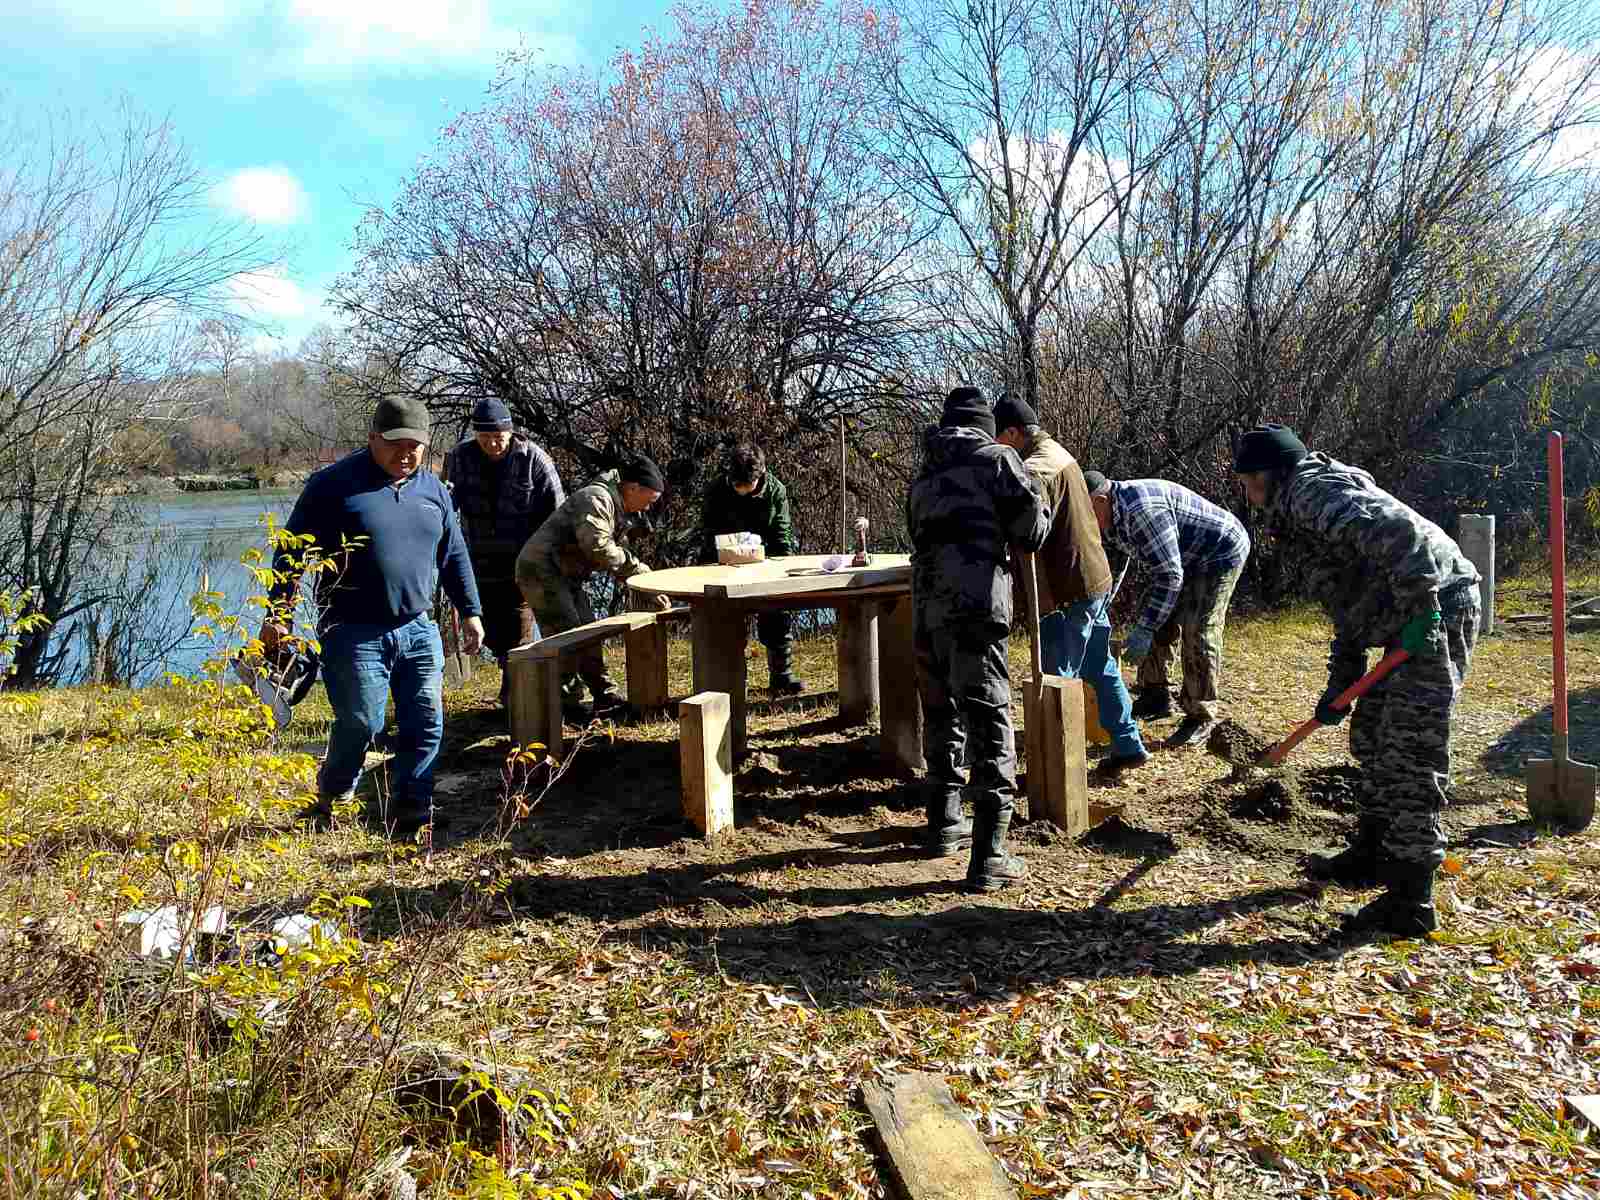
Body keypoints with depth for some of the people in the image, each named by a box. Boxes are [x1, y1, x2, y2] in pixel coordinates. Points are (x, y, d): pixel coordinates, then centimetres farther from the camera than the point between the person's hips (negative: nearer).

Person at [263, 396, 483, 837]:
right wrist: (277, 614, -7)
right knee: (360, 723, -4)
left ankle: (409, 813, 15)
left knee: (426, 725, 3)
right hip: (355, 633, -5)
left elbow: (454, 556, 19)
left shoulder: (433, 488, 10)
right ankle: (329, 797, 24)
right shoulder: (334, 484, -5)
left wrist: (470, 611, 16)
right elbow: (293, 552, -3)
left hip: (419, 630, 5)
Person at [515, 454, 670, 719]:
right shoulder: (596, 499, -20)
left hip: (567, 576, 11)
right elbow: (598, 548, -31)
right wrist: (639, 568, -21)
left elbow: (620, 554, 16)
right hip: (542, 570, -11)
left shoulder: (616, 509, 14)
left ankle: (606, 697, 18)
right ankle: (567, 704, -2)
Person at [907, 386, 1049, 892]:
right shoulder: (996, 457, 5)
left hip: (925, 607, 6)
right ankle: (988, 858, -8)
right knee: (989, 722, -5)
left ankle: (944, 823, 35)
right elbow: (1031, 531, 1)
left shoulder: (924, 476, 23)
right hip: (975, 605, -6)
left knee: (941, 713, 21)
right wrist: (1037, 500, 22)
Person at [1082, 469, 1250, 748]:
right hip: (1184, 558, 10)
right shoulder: (1116, 517, -2)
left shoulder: (1142, 509, -34)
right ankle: (1157, 696, 16)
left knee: (1198, 631, -15)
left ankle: (1201, 717, -5)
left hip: (1220, 553, -10)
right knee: (1152, 613, 6)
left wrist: (1144, 630, -32)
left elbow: (1169, 575, -34)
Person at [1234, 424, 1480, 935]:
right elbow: (1351, 612, 24)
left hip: (1436, 617, -11)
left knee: (1410, 757, -8)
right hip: (1412, 626, 11)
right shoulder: (1312, 513, 22)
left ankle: (1410, 902, -2)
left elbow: (1397, 530, -29)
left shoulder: (1312, 491, -11)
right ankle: (1372, 855, 34)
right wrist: (1338, 688, 20)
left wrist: (1419, 606, -28)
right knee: (1371, 735, 20)